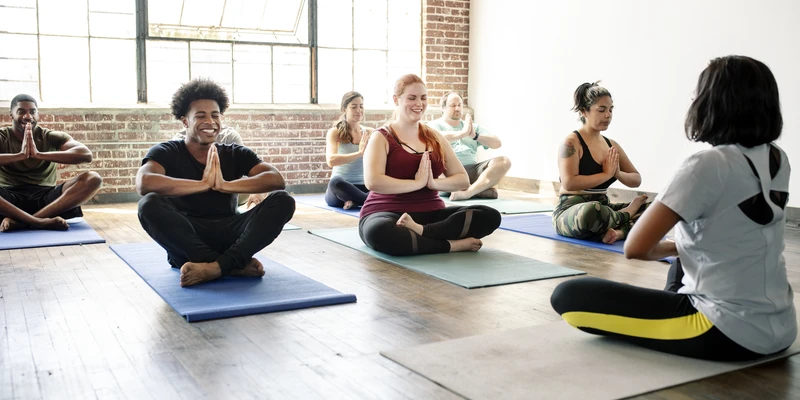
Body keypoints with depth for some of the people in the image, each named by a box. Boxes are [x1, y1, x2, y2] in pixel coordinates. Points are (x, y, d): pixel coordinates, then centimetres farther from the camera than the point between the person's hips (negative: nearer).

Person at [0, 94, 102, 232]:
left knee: (93, 179, -23)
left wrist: (39, 155, -19)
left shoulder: (51, 137, 8)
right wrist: (21, 155, -21)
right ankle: (42, 222, -35)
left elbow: (86, 154, -12)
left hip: (45, 196, 2)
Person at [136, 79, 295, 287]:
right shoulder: (166, 153, 2)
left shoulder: (236, 154, 10)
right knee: (150, 204, -30)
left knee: (283, 200, -18)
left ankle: (215, 267, -33)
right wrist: (203, 184, -23)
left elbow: (277, 180, -8)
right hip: (185, 242, -2)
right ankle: (234, 265, -27)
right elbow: (144, 183, -21)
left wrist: (225, 185, -22)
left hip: (227, 236, 2)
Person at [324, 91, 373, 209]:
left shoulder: (369, 133, 9)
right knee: (336, 182, -39)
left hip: (363, 188, 3)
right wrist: (359, 153, -29)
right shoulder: (335, 132, -2)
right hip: (340, 189, -3)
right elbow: (331, 160, -21)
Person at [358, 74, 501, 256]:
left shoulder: (435, 138, 15)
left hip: (431, 214, 5)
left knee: (490, 216, -20)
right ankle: (454, 244, -28)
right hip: (387, 214, -5)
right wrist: (417, 182, -14)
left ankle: (420, 231, -29)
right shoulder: (381, 138, -1)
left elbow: (463, 180, 10)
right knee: (378, 232, -44)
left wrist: (433, 183, -10)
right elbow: (373, 182, -18)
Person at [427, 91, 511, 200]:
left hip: (472, 169, 4)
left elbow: (497, 143, 14)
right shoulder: (435, 125, 13)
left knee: (504, 161, -18)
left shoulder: (473, 126, 27)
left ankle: (468, 192, -39)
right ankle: (482, 188, -32)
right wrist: (463, 132, -12)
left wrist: (475, 136, -4)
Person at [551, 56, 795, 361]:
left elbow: (636, 247, -19)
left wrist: (661, 250, 0)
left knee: (568, 296, -7)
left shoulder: (709, 165, -20)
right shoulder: (778, 160, 3)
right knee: (680, 269, 40)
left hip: (731, 333, -9)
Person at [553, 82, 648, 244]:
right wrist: (606, 174, -15)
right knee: (592, 210, -42)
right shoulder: (571, 142, -9)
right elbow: (569, 183, -22)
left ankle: (618, 231, -29)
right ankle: (627, 212, -10)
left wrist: (618, 173, -8)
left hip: (601, 208, 7)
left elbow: (637, 180, 15)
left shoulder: (612, 146, 12)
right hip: (570, 212, -7)